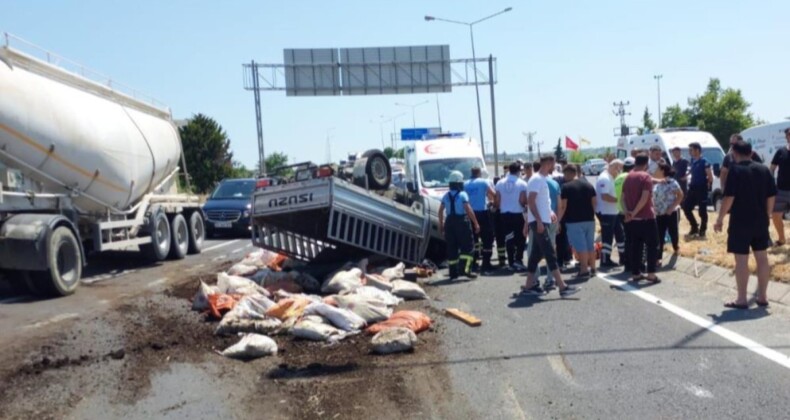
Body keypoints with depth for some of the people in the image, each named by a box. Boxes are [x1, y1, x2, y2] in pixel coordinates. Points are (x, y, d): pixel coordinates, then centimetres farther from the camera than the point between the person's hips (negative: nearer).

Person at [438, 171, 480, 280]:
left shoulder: (446, 196, 8)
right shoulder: (462, 194, -8)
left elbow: (440, 210, 10)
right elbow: (469, 210, -15)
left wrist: (441, 224, 18)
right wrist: (476, 223, -12)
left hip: (449, 222, 6)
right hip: (461, 222, -5)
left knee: (451, 248, 9)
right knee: (467, 246, 0)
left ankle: (453, 272, 11)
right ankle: (464, 268, -15)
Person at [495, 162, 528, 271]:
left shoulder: (500, 183, 1)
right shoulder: (522, 183, -8)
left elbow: (497, 200, -1)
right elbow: (523, 200, -13)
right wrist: (526, 203, 8)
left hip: (504, 214, 3)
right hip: (517, 214, -3)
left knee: (509, 239, 7)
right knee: (520, 238, 10)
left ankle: (511, 262, 8)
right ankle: (518, 260, 1)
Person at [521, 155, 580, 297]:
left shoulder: (542, 179, 17)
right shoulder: (536, 179, -13)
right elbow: (531, 201, -20)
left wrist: (550, 213, 12)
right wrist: (539, 220, -24)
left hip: (542, 221, 10)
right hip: (538, 222, -10)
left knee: (536, 254, 11)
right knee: (550, 254, -10)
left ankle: (529, 286, 15)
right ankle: (562, 287, -11)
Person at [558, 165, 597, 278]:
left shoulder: (566, 187, -8)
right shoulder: (588, 185, 9)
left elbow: (563, 206, -11)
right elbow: (594, 203, 10)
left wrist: (558, 220, -4)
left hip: (574, 221, -6)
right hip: (589, 219, 6)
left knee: (581, 247, -4)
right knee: (591, 245, 13)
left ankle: (584, 270, -4)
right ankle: (592, 268, 20)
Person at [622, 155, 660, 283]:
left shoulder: (628, 177, 11)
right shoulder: (645, 176, -9)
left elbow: (623, 197, 7)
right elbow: (645, 198, -19)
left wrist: (627, 212, -4)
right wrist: (634, 212, -16)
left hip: (632, 219, 6)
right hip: (646, 217, -6)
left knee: (635, 246, 9)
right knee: (652, 245, 3)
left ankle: (635, 273, 10)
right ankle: (651, 273, -2)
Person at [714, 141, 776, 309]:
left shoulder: (735, 170, -10)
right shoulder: (764, 169, 5)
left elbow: (729, 197, -15)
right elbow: (772, 196, 7)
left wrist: (720, 219, -8)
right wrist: (767, 215, 18)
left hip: (740, 222, -5)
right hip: (760, 221, 6)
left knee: (741, 260, 0)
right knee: (762, 258, 13)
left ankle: (741, 299, 4)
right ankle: (762, 296, 20)